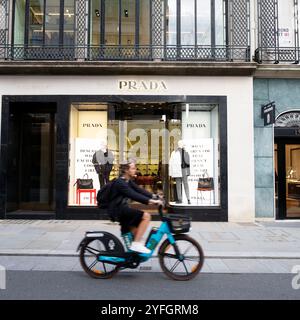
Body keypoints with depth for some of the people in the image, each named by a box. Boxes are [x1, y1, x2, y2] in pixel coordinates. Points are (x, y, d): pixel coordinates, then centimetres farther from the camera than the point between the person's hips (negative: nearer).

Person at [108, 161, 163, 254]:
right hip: (118, 210, -10)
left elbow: (139, 190, 3)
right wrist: (150, 201, -37)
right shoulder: (120, 183, -20)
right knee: (146, 216, -20)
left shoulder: (128, 181, 11)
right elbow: (133, 195, -31)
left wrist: (154, 196, -9)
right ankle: (136, 244, -15)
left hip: (122, 209, 10)